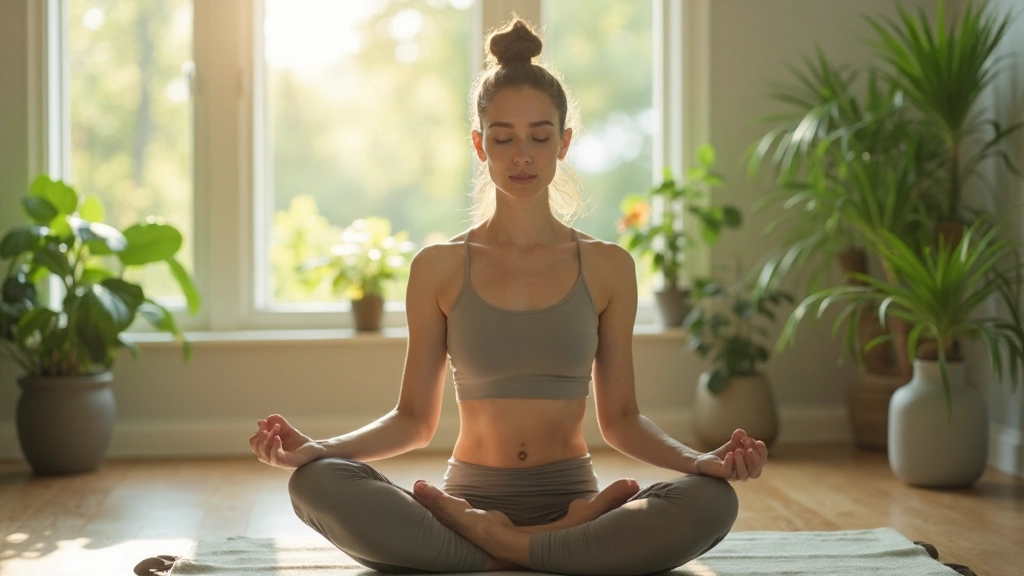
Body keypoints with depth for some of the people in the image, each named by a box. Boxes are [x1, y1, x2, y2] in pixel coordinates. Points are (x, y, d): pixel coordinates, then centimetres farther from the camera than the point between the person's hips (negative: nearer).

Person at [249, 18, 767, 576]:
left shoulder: (607, 267, 6)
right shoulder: (438, 267, 5)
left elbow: (620, 419, 8)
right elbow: (414, 419, 7)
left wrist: (700, 459, -11)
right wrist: (317, 447, -10)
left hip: (571, 501, 0)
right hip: (468, 499, 0)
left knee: (710, 502, -30)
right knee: (316, 483, -29)